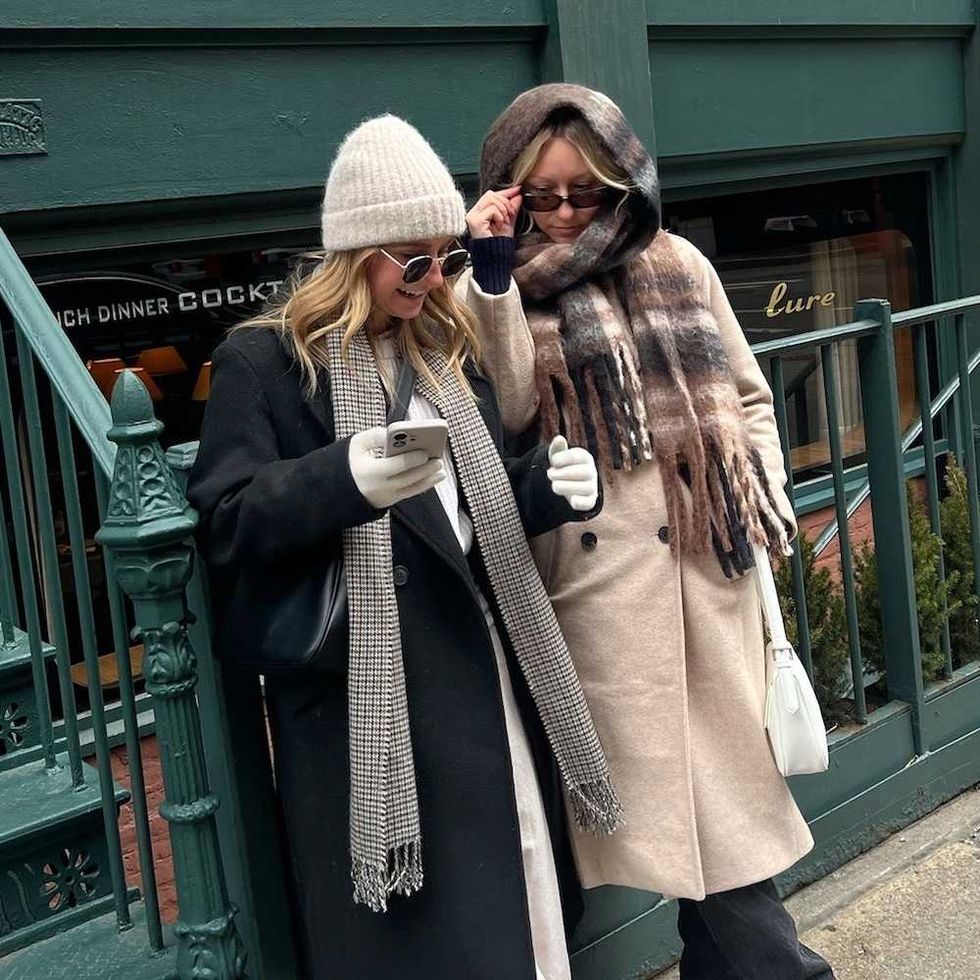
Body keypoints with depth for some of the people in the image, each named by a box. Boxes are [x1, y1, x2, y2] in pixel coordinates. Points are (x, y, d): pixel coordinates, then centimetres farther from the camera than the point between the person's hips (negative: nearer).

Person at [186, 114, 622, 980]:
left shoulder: (449, 350, 15)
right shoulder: (265, 360, -5)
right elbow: (225, 523, -13)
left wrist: (549, 485, -2)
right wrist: (344, 478, -31)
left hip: (484, 672, 6)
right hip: (364, 696, -6)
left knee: (515, 902, 12)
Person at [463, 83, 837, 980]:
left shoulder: (678, 265, 11)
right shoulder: (514, 290, 3)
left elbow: (748, 395, 17)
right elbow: (506, 410, -13)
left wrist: (767, 508, 7)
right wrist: (494, 274, -14)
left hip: (712, 552, 4)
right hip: (603, 568, -3)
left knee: (724, 765, 8)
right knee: (685, 778, -1)